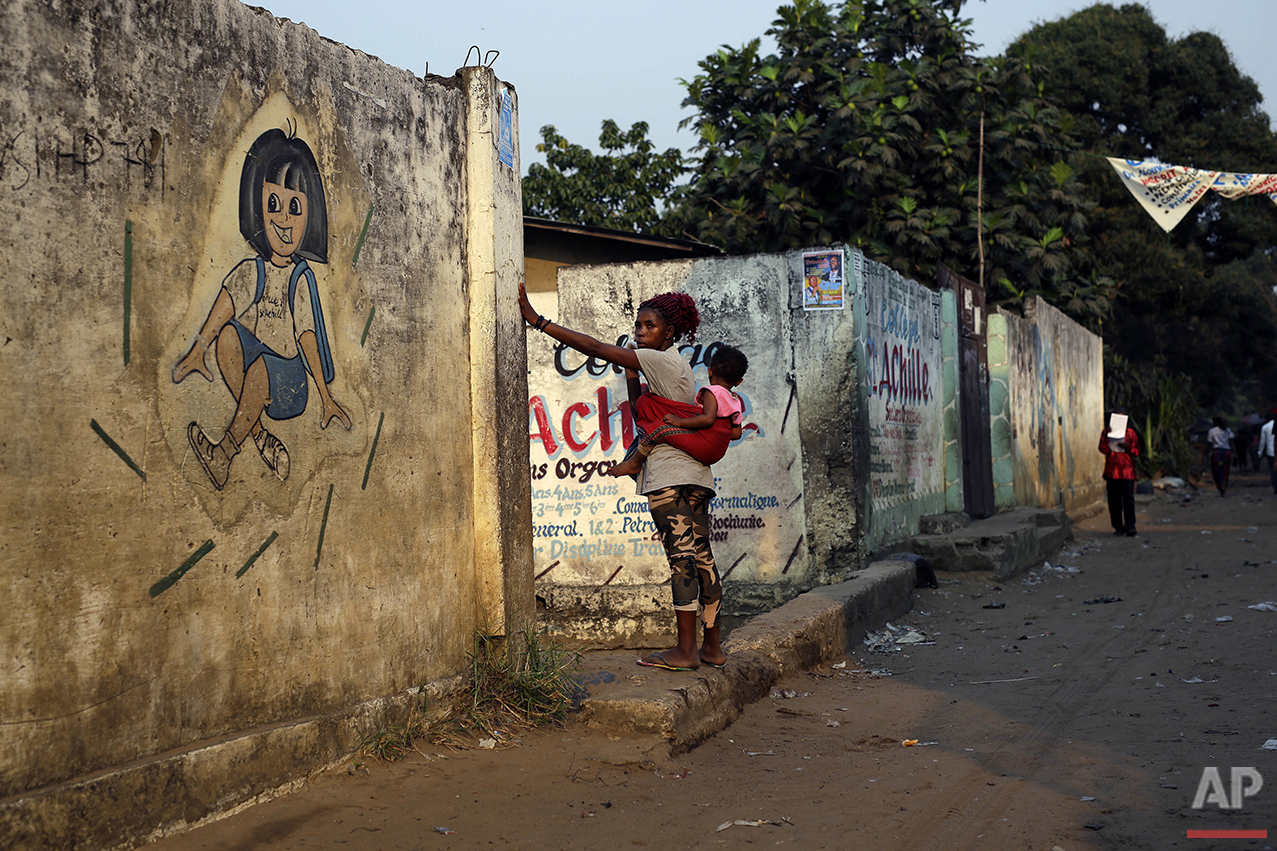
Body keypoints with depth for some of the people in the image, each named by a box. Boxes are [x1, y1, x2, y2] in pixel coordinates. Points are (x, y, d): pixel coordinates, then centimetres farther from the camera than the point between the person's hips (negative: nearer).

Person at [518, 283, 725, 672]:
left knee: (681, 556, -10)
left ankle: (685, 649, -10)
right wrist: (631, 378, 10)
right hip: (693, 476, 10)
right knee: (699, 556, 8)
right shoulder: (673, 365, 22)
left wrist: (538, 321, -14)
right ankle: (711, 647, 11)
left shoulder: (660, 360, -7)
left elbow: (595, 348, -13)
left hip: (670, 476, -10)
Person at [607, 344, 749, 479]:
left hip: (703, 447, -9)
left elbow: (708, 419, -25)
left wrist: (681, 422, -17)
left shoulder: (711, 392, -7)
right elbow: (736, 434, 18)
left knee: (661, 428, -13)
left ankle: (635, 462, -3)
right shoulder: (736, 401, 17)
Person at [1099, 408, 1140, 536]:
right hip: (1112, 471, 0)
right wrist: (1106, 436, -18)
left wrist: (1127, 447, -11)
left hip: (1127, 470, 0)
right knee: (1114, 500, 0)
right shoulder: (1106, 432, 9)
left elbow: (1136, 452, 9)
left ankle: (1130, 527, -11)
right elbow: (1103, 449, -4)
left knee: (1128, 499, -10)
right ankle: (1118, 527, 8)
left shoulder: (1130, 432, 11)